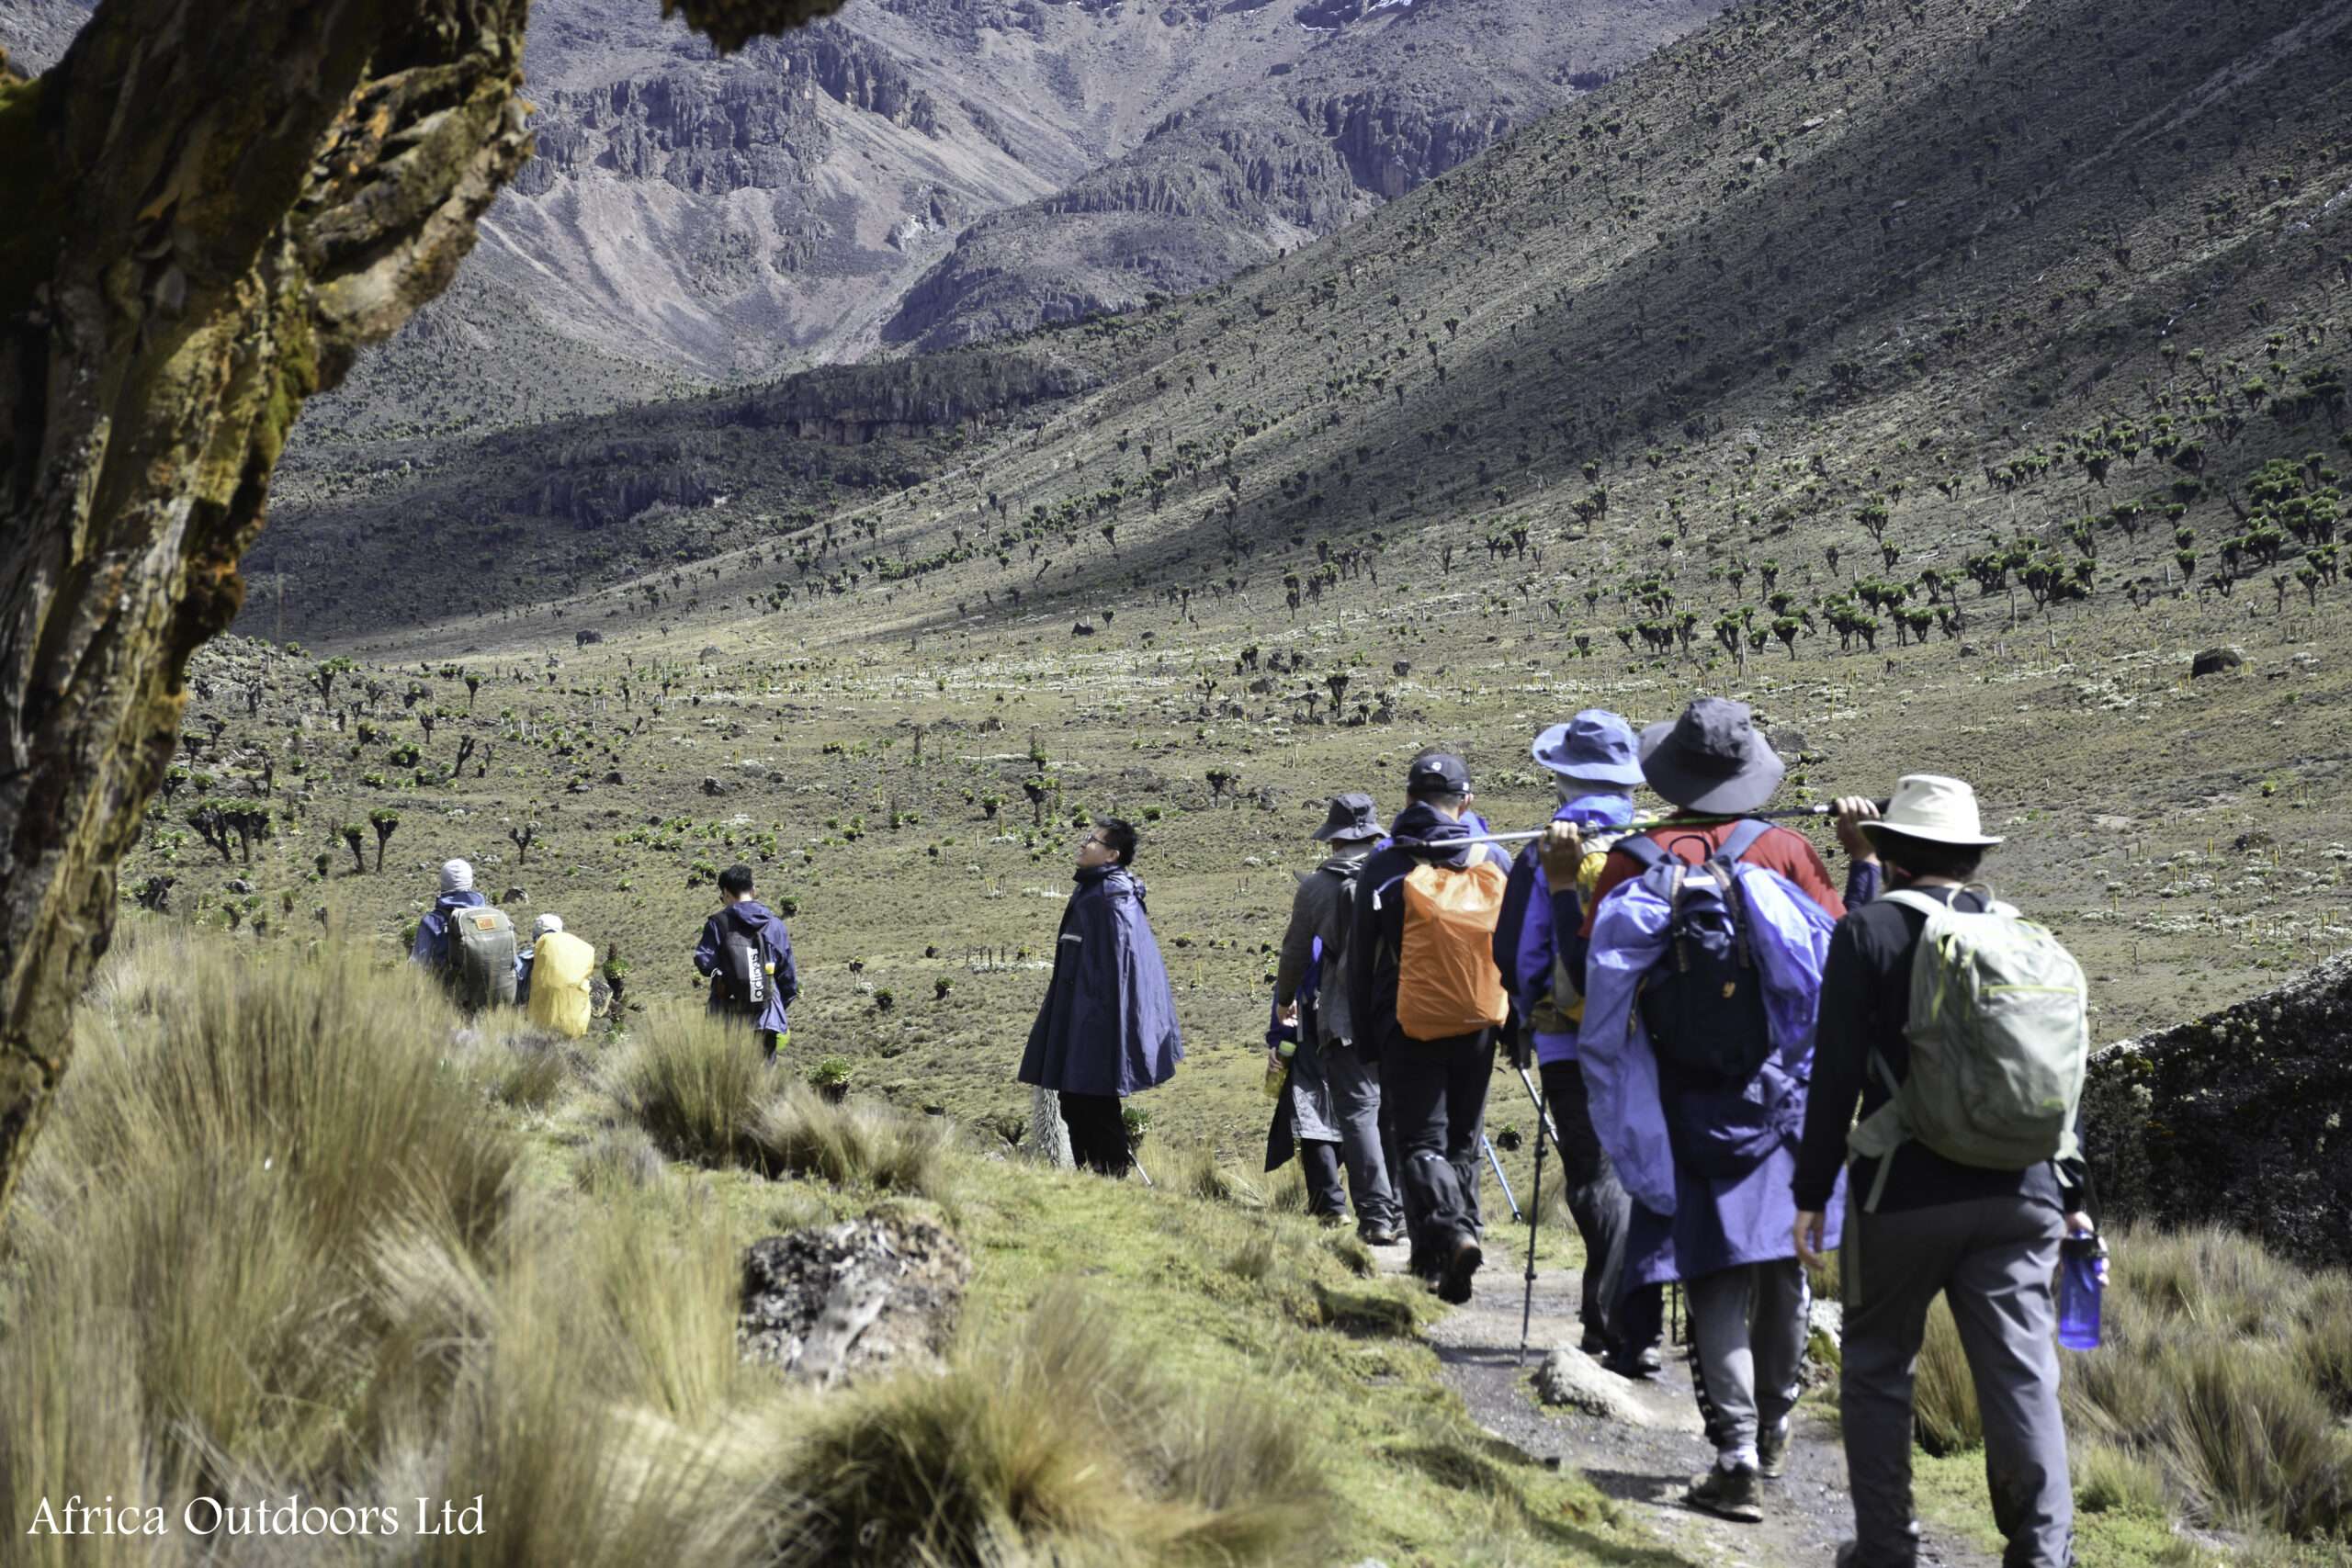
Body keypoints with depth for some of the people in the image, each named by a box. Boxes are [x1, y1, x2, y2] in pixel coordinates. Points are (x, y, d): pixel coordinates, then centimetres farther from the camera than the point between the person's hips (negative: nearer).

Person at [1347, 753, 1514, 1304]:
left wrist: (1365, 1037, 9)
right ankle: (1437, 1261, 16)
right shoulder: (1495, 862, 5)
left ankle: (1451, 1234, -23)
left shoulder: (1384, 867, -3)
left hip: (1408, 1028, -3)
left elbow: (1360, 961, 1)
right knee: (1463, 1141, 15)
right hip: (1479, 1026, 3)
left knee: (1421, 1142, 0)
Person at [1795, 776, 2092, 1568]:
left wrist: (1813, 1192, -2)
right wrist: (2071, 1192, 17)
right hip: (2017, 1194, 3)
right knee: (2022, 1379, 3)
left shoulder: (1869, 932, -5)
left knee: (1877, 1369, 13)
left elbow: (1837, 1074, -8)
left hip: (1905, 1194, -3)